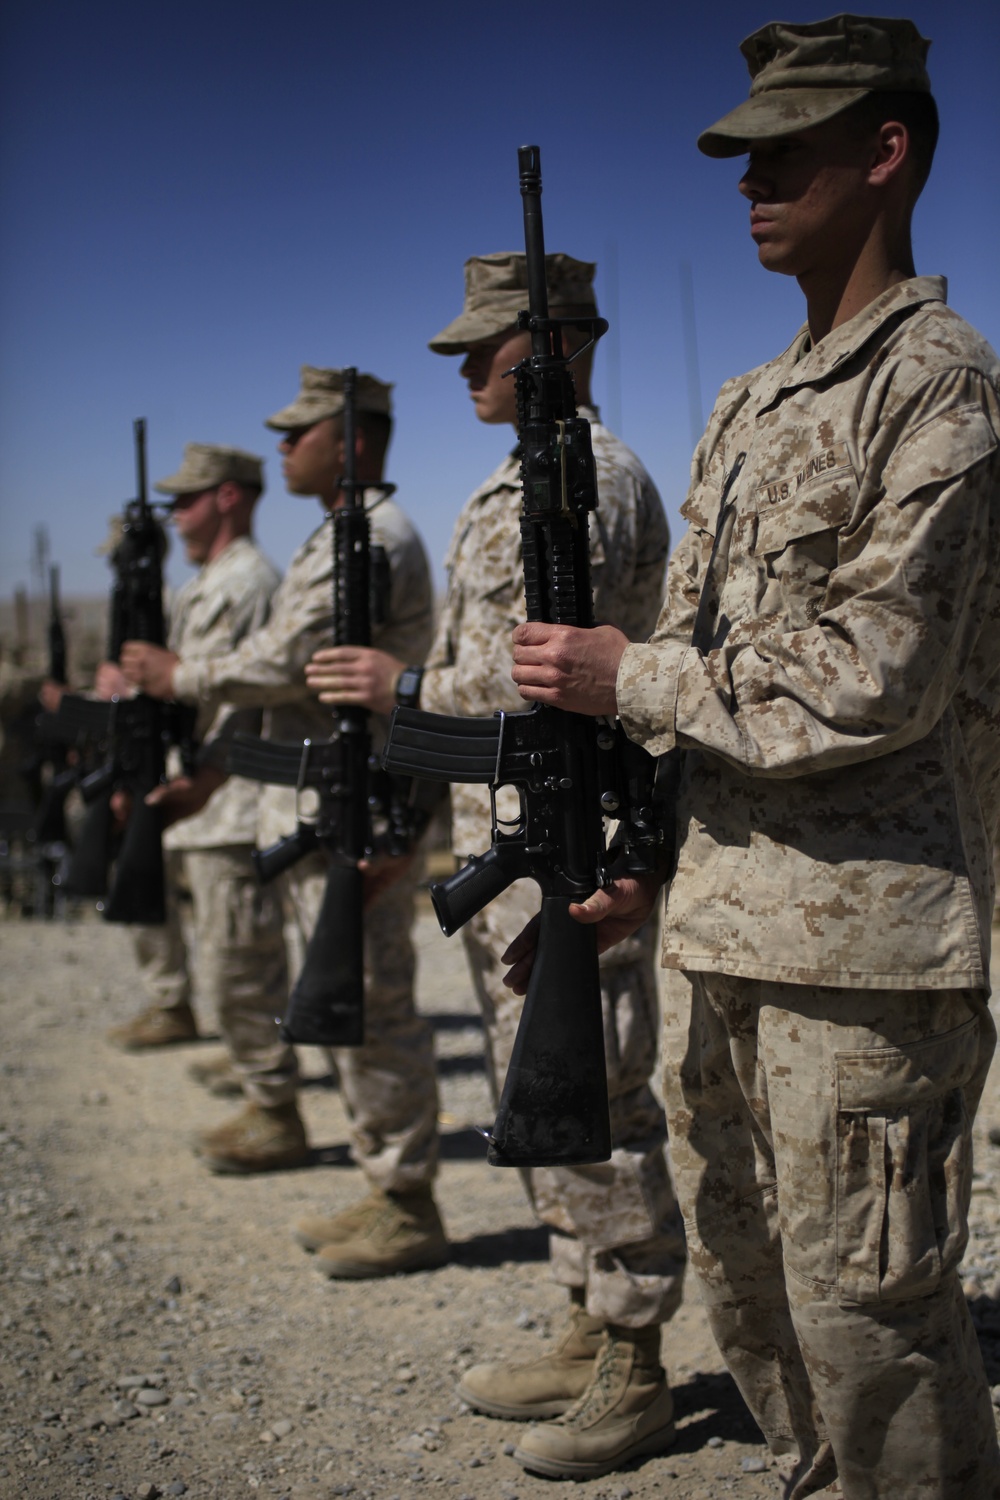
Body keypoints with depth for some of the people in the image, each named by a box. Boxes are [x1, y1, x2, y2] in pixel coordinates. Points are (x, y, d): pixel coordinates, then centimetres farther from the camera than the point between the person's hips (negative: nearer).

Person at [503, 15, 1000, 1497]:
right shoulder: (748, 406, 17)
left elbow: (872, 677, -18)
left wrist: (626, 679, -10)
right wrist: (642, 869, 14)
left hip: (865, 937, -9)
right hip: (718, 927, 9)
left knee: (865, 1311, -1)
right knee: (745, 1283, 18)